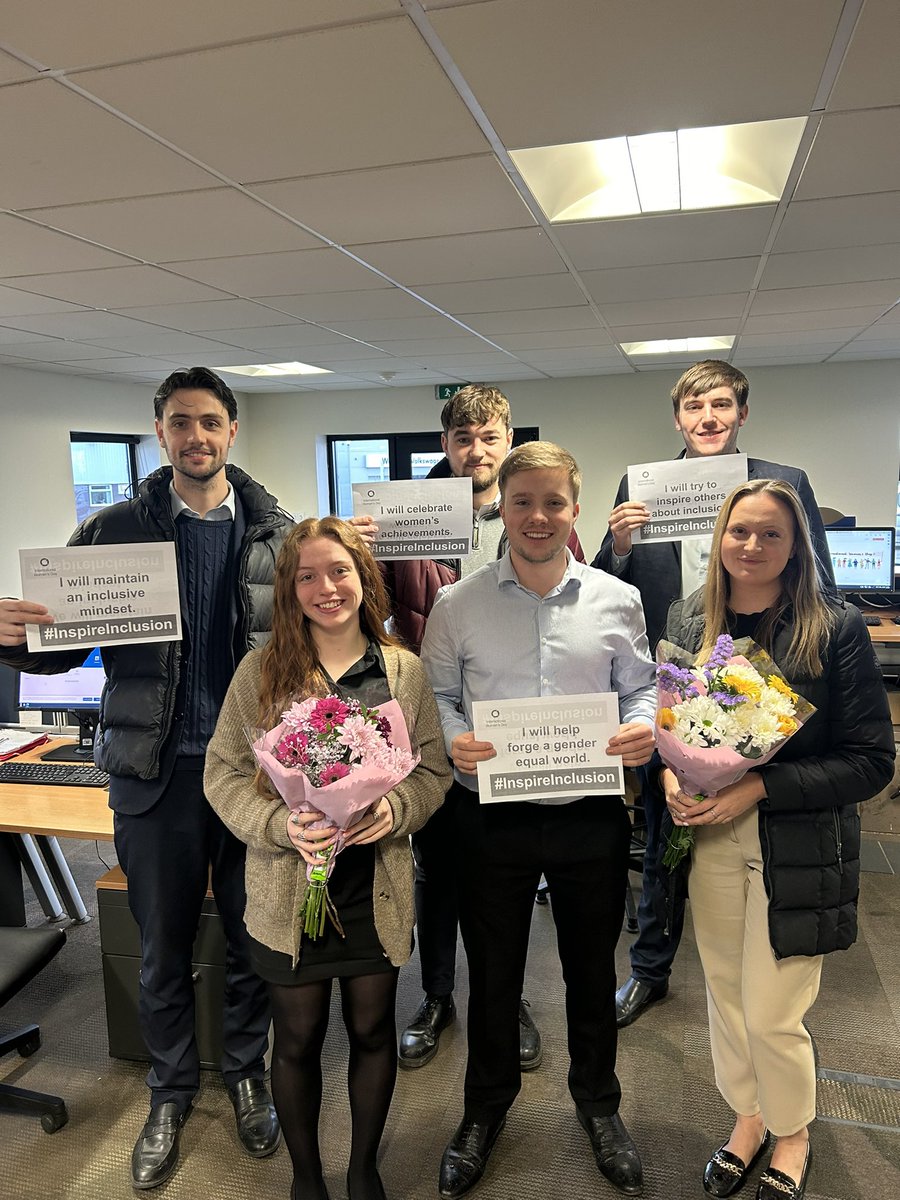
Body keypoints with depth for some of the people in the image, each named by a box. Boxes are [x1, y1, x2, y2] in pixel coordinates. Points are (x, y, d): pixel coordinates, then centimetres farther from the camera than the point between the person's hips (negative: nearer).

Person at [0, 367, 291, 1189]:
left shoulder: (277, 533, 0)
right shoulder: (115, 530, -1)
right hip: (156, 774, 0)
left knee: (251, 935, 17)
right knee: (164, 945, 16)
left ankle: (247, 1070, 42)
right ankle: (171, 1091, 40)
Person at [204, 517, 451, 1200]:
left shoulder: (406, 671, -2)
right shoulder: (261, 671, -6)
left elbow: (433, 769, 2)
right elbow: (225, 772, -4)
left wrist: (397, 809, -18)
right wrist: (281, 825, -20)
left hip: (378, 883, 1)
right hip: (289, 883, -1)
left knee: (373, 1030, 18)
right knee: (298, 1040, 16)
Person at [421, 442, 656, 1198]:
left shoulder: (617, 599, -1)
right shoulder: (457, 604, -4)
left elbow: (641, 688, 6)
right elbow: (436, 695, 2)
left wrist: (644, 729, -14)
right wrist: (453, 741, -17)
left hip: (592, 817, 1)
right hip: (492, 818, 0)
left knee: (592, 967, 20)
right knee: (493, 972, 17)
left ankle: (598, 1101, 48)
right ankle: (486, 1108, 45)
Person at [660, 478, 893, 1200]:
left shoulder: (836, 629, -11)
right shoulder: (688, 622, 0)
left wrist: (759, 786, -19)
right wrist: (669, 774, -10)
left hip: (799, 847, -3)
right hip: (708, 837, 4)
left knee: (772, 1013, 6)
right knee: (726, 995, 16)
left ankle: (792, 1135, 38)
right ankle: (748, 1117, 44)